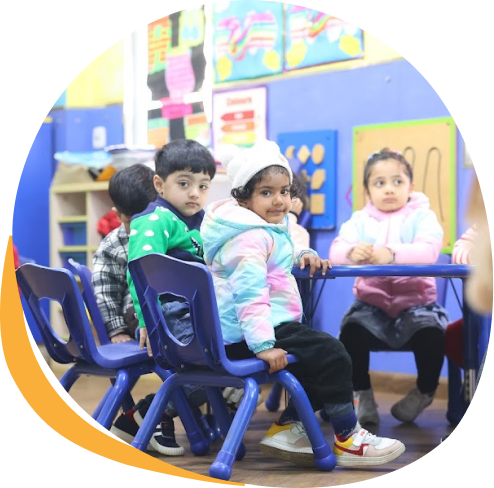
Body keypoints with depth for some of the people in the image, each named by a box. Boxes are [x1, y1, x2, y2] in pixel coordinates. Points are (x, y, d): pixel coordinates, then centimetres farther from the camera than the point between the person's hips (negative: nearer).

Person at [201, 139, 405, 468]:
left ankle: (287, 428, 18)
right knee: (332, 356, -15)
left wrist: (303, 255, 17)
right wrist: (263, 345, -35)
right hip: (245, 336, -11)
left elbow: (279, 254, 39)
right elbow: (249, 293, -28)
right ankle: (348, 440, -6)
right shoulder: (252, 238, -18)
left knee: (320, 359, 19)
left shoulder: (271, 229, 16)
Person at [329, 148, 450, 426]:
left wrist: (392, 253, -40)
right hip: (371, 304, 2)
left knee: (431, 333, -29)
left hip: (416, 302, -2)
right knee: (351, 331, -27)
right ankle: (362, 393, -1)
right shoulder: (359, 220, 8)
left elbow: (429, 251, -20)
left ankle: (425, 392, 2)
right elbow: (336, 251, -9)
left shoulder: (422, 216, 0)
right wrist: (352, 252, -35)